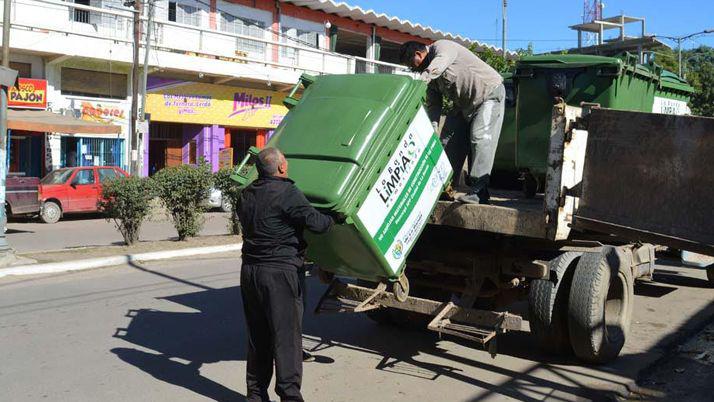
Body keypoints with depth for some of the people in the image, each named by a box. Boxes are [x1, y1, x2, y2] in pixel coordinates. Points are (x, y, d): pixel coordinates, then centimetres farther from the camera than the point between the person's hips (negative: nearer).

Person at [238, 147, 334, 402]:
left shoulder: (247, 194, 11)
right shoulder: (286, 193, -13)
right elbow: (314, 222, -17)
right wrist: (334, 219, 3)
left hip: (249, 271, 8)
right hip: (279, 272, -8)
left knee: (257, 335, 15)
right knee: (286, 336, -2)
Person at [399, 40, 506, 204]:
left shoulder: (442, 47, -19)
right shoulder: (431, 78, 5)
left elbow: (437, 66, -43)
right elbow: (433, 104, 3)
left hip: (489, 93, -9)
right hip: (464, 104, 9)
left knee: (480, 137, -20)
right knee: (449, 139, 4)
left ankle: (478, 191, -23)